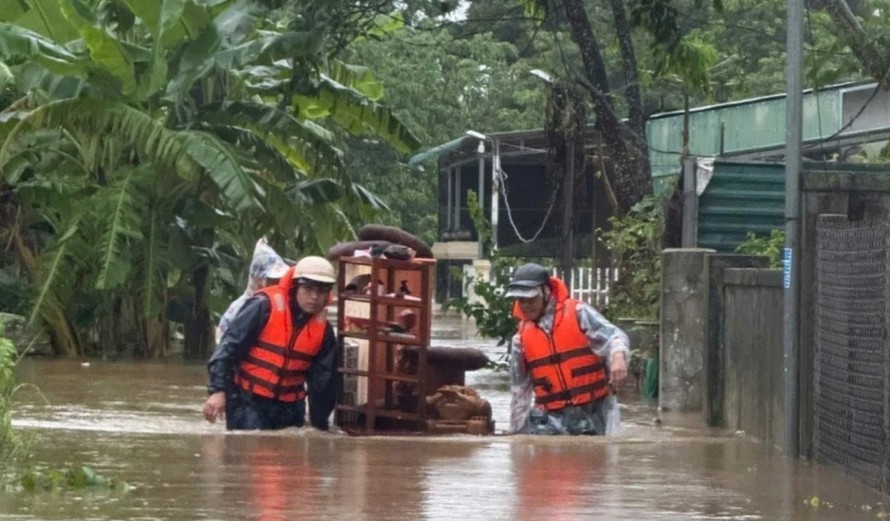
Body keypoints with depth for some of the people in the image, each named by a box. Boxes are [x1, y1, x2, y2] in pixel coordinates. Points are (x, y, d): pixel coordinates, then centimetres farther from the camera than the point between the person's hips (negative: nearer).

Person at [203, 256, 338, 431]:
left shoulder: (323, 329, 4)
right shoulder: (264, 307, -13)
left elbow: (322, 380, 13)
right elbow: (229, 347, -14)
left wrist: (320, 424, 16)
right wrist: (218, 390, -22)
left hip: (289, 408, 6)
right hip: (247, 401, -6)